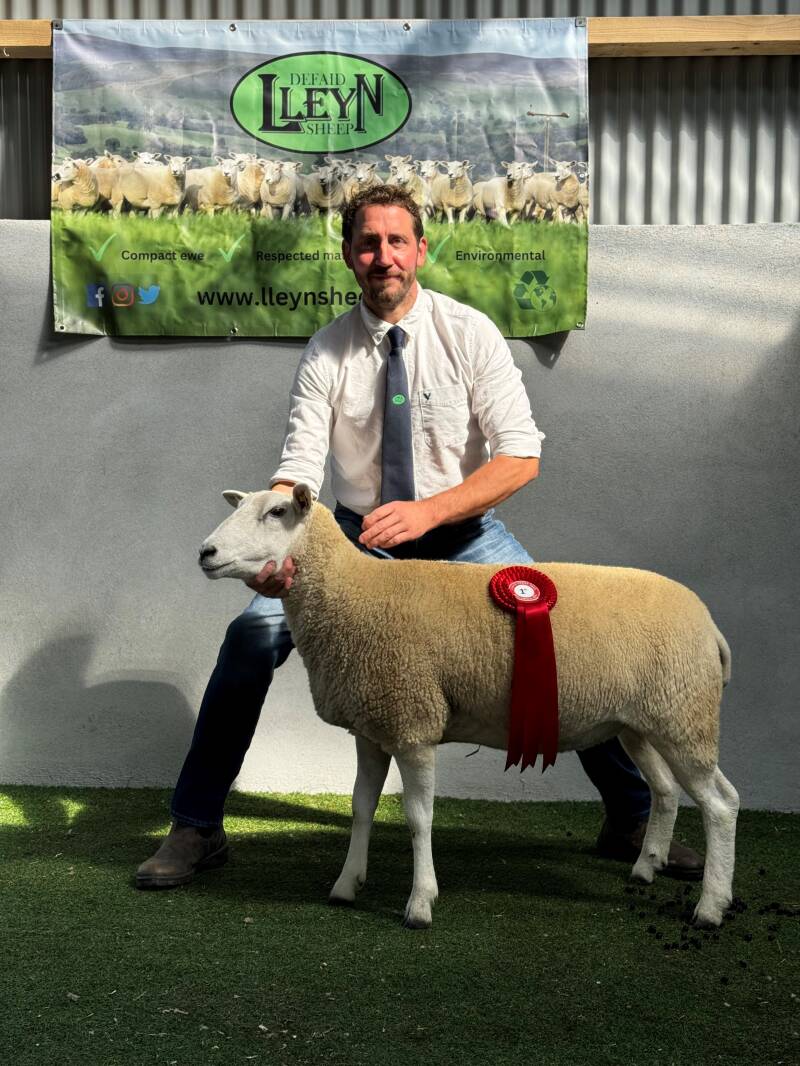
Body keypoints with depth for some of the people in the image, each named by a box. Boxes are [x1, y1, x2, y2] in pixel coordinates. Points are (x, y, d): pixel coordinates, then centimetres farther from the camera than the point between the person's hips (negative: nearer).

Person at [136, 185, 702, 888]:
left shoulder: (469, 333, -10)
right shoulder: (327, 353, -6)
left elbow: (521, 456, -16)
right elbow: (298, 469, -12)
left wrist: (428, 512, -30)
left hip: (462, 529, -1)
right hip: (358, 533, 1)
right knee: (251, 637, -17)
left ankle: (634, 822, 4)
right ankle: (195, 829, -2)